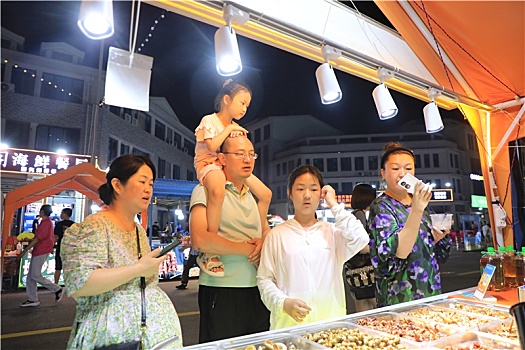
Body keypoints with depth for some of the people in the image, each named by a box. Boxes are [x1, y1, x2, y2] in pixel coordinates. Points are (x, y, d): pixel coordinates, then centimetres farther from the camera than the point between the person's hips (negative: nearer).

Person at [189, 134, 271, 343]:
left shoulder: (253, 195, 14)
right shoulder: (206, 190, -8)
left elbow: (267, 231, 19)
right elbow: (200, 240, -20)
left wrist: (263, 242, -5)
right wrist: (248, 249, -13)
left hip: (257, 289, 6)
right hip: (221, 292, -6)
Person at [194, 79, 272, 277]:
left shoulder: (235, 127, 17)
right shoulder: (209, 120, -4)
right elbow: (212, 146, -20)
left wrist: (239, 134, -5)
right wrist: (229, 129, -11)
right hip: (208, 164, -8)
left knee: (266, 195, 2)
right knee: (218, 190, -45)